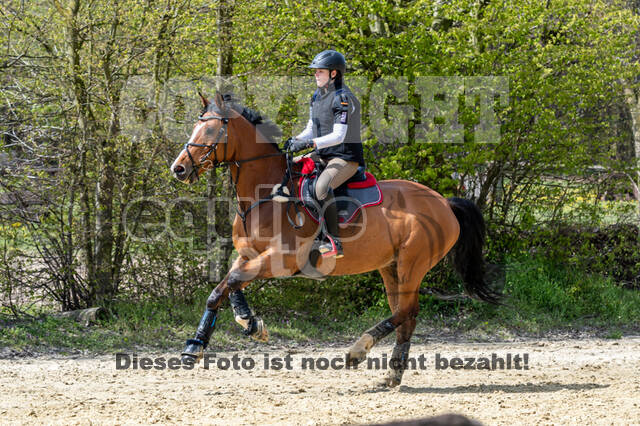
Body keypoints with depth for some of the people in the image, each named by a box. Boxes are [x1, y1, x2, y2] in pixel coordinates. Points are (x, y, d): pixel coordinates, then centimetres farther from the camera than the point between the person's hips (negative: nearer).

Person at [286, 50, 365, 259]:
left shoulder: (343, 98, -16)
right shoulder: (317, 96, 11)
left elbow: (338, 136, -24)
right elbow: (311, 129, 15)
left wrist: (309, 143, -32)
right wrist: (296, 140, -6)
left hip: (346, 158, -10)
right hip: (322, 156, 10)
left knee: (322, 186, -36)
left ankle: (333, 242, -33)